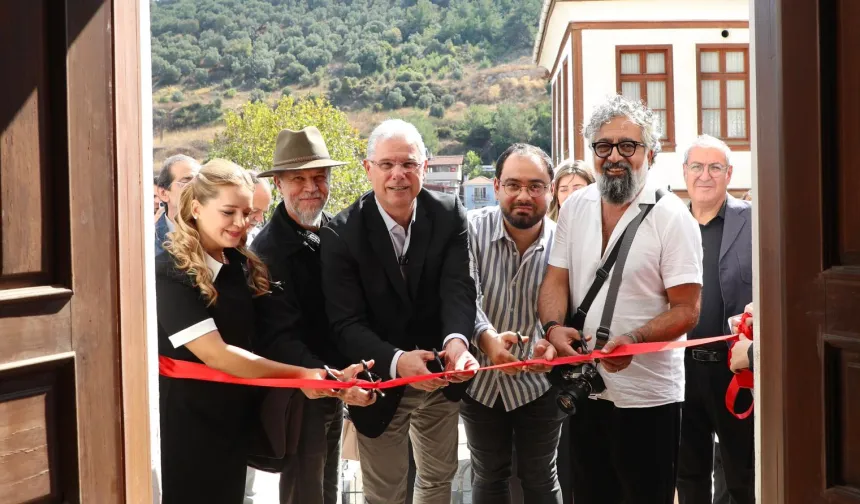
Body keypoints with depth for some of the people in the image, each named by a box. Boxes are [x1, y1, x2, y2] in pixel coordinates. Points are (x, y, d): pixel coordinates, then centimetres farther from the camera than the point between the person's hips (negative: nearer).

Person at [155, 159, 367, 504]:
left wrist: (312, 375, -12)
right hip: (188, 424, -7)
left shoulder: (245, 265, 5)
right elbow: (216, 355, -24)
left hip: (237, 418, 7)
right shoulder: (171, 273, -18)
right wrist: (301, 375, -23)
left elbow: (257, 339, 3)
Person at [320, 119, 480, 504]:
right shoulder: (342, 233, -17)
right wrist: (396, 361, -39)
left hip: (441, 378, 3)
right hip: (380, 383, -2)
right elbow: (347, 323, -21)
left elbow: (459, 287, -19)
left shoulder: (450, 215, -9)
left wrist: (456, 340, -40)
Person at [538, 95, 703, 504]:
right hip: (584, 387, 5)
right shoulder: (576, 207, 5)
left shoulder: (671, 217, -10)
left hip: (647, 397, -5)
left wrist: (634, 340, -29)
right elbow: (556, 280, 7)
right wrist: (554, 326, -13)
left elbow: (686, 310, -13)